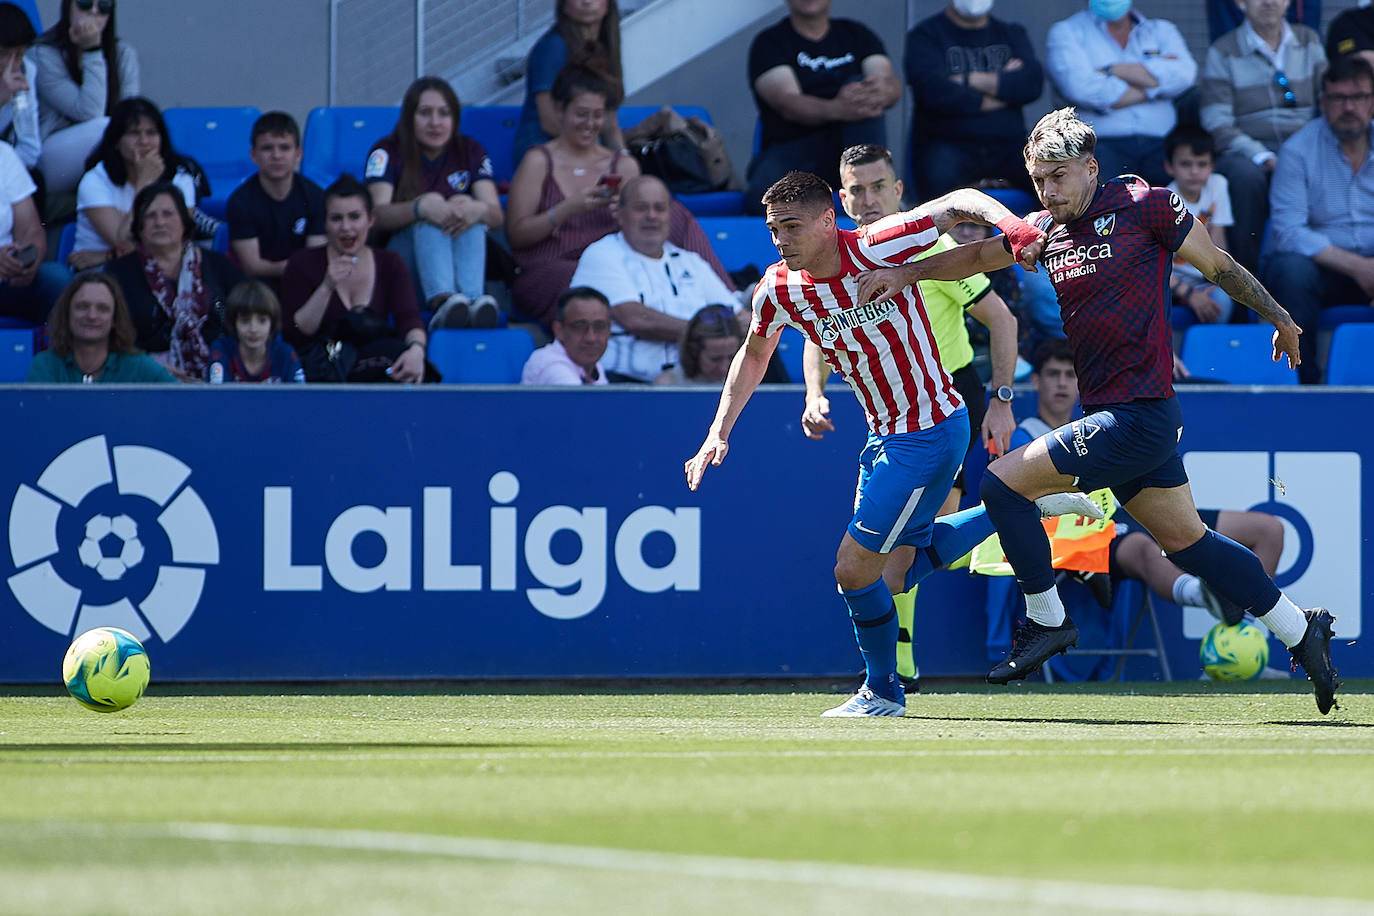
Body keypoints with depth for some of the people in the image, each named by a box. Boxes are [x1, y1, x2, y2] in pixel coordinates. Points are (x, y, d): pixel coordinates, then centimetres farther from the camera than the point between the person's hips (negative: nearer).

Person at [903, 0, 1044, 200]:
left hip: (1007, 146, 4)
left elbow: (1033, 83, -2)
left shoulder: (1012, 34, 18)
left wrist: (968, 80, -9)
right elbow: (935, 92, -13)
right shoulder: (925, 36, 5)